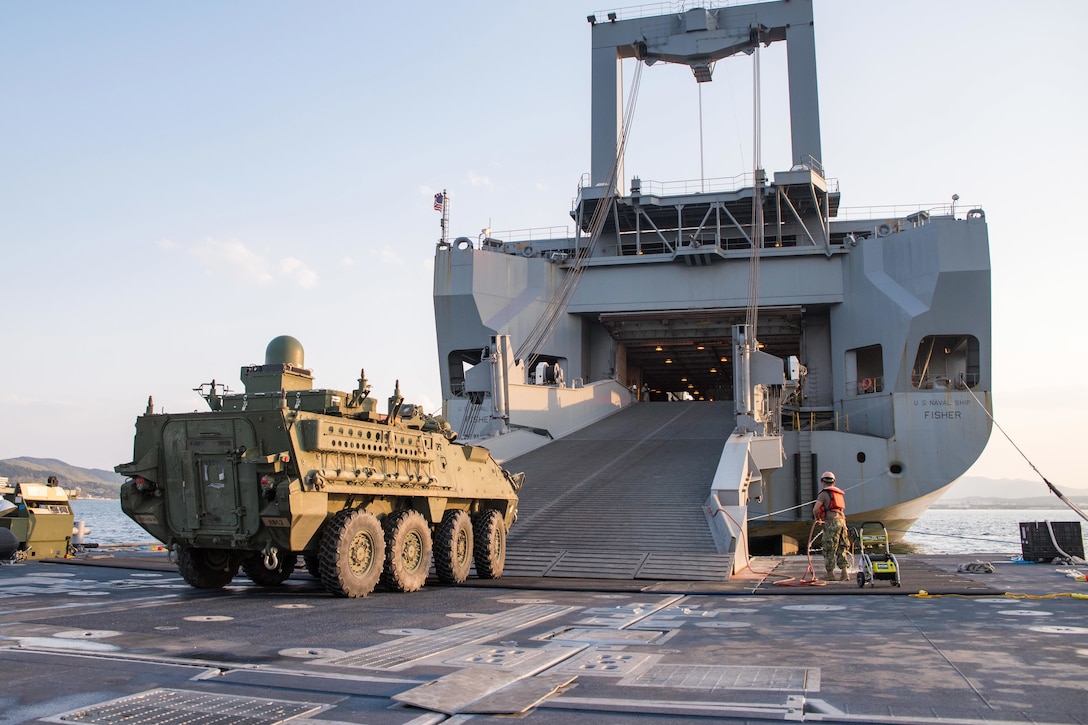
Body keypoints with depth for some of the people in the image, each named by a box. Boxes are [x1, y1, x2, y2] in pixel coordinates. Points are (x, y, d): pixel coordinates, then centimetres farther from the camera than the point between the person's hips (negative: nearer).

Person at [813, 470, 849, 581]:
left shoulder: (824, 494, -4)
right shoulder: (840, 493, 20)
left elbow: (815, 509, -13)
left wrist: (818, 519, 6)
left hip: (831, 523, -7)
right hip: (842, 521, 7)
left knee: (829, 549, 0)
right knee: (841, 548, 10)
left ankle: (830, 574, 3)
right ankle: (844, 572, 4)